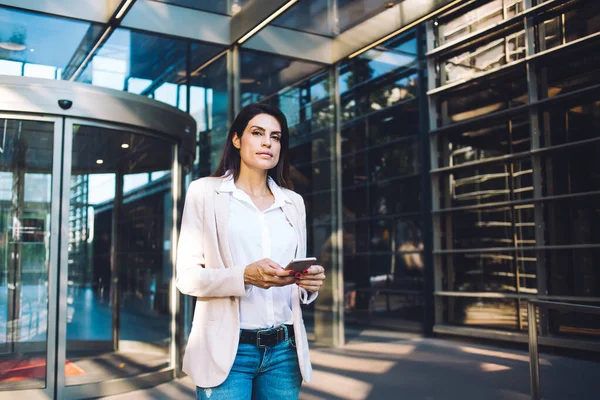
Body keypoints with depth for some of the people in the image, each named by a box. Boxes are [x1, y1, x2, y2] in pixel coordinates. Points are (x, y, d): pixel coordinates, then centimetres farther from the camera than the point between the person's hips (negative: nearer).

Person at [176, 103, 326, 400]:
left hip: (283, 350, 4)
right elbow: (187, 276, -6)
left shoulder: (293, 202, 13)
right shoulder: (205, 192, 1)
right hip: (228, 350, -4)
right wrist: (244, 277, -22)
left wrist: (310, 283, -7)